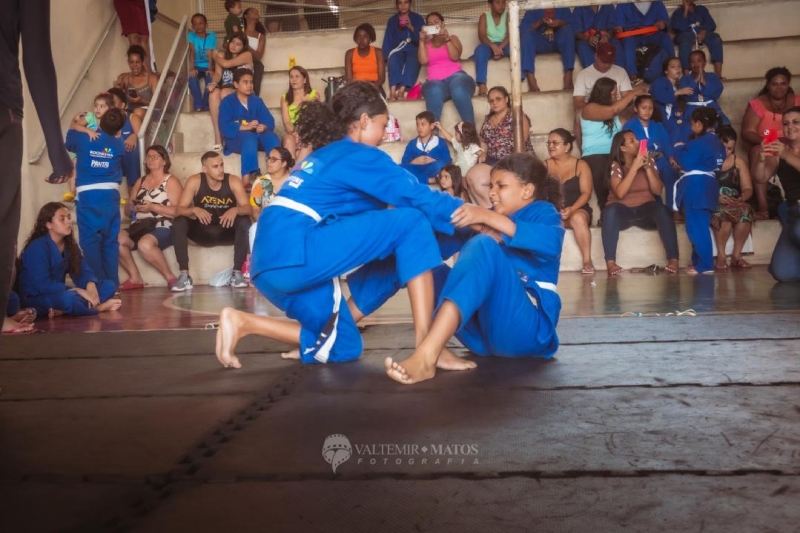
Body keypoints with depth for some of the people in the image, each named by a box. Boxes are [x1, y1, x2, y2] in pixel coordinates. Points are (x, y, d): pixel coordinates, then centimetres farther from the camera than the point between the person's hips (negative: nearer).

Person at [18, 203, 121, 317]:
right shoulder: (37, 247, -17)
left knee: (109, 285, -5)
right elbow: (43, 284, -26)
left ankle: (63, 310, -21)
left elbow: (83, 271, 2)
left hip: (59, 293, 8)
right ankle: (97, 307, -13)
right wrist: (78, 291, -28)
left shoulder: (69, 244, 6)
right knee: (68, 298, -42)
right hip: (36, 299, -8)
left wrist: (91, 285, -23)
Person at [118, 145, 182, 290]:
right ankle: (135, 278, -12)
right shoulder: (140, 181, 22)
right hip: (140, 226, 6)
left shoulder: (171, 181, 4)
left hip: (163, 228, -6)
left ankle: (171, 278, -19)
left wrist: (152, 207, -15)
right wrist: (134, 207, -3)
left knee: (145, 244, -37)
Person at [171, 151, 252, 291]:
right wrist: (195, 210, -36)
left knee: (244, 221, -29)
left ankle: (237, 273, -24)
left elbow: (249, 209, -17)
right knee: (178, 222, -24)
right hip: (202, 232, 1)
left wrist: (236, 210, -39)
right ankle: (184, 275, -24)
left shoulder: (233, 181, -11)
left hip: (227, 232, 0)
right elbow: (179, 210, -15)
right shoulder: (194, 181, -11)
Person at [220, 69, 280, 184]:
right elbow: (225, 128, -13)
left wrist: (263, 127, -24)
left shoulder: (257, 100, 14)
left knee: (273, 138, -28)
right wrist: (245, 127, -28)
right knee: (249, 137, -37)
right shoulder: (227, 102, 1)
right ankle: (248, 177, -47)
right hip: (236, 138, -4)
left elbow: (270, 121, 1)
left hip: (257, 135, 4)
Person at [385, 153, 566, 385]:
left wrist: (487, 217, -27)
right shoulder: (491, 220, 24)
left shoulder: (542, 212, 6)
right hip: (485, 328, 7)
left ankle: (426, 355, -45)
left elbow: (550, 243, -20)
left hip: (526, 326, -6)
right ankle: (433, 351, -30)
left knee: (483, 246, -28)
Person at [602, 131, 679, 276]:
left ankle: (673, 260, -32)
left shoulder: (649, 161, 6)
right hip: (623, 211, -2)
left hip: (645, 209, 2)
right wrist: (635, 166, -20)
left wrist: (647, 167, -14)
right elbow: (620, 193, -20)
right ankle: (610, 262, -40)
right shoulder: (615, 165, -4)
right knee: (611, 210, -36)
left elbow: (658, 191, -4)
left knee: (662, 210, -31)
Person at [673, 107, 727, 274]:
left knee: (696, 227, -7)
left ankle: (704, 265, -7)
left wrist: (679, 149, 0)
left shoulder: (698, 143, -13)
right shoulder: (718, 143, 16)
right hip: (708, 186, 10)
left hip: (695, 187, -10)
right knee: (700, 226, 14)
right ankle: (700, 262, 18)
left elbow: (687, 164, -17)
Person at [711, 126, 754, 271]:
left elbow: (748, 189, 11)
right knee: (723, 213, -37)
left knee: (746, 211, -31)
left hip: (735, 203, 4)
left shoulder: (738, 163, 15)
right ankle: (721, 255, -21)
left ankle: (736, 255, -17)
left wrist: (741, 198, -12)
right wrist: (716, 197, -21)